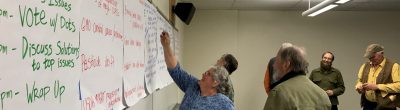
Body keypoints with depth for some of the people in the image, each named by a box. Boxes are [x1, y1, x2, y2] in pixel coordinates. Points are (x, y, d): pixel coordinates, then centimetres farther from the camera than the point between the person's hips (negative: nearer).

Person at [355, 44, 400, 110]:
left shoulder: (393, 66, -7)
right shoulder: (365, 66, 10)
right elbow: (359, 81, 21)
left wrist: (377, 87, -19)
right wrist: (359, 86, -2)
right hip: (368, 104, 5)